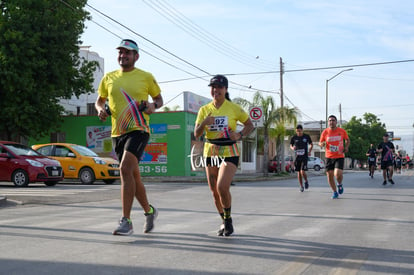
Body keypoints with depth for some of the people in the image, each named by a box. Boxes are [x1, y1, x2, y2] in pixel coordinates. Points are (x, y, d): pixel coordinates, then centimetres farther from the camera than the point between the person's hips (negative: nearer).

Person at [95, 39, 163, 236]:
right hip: (117, 132, 5)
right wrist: (100, 109, 0)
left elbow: (159, 98, 12)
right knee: (133, 175, 13)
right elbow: (99, 100, 22)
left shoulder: (146, 77, 2)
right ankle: (149, 211, 34)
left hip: (138, 129, -5)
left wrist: (153, 106, -10)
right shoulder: (109, 78, 11)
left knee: (125, 169, -23)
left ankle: (126, 221, -18)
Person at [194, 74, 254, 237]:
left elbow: (250, 125, 6)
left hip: (229, 153, -4)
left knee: (222, 187, -20)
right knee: (215, 192, 9)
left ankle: (228, 220, 5)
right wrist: (203, 123, -19)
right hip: (210, 153, 4)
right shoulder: (204, 110, 5)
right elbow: (196, 134, 1)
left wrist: (239, 135, -13)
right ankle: (224, 222, 30)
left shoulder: (234, 108, -4)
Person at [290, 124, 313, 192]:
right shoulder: (294, 138, 0)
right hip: (297, 157, 2)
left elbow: (311, 144, 12)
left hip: (304, 157, -2)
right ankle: (301, 186, 20)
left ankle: (306, 181, 16)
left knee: (302, 172, -13)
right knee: (299, 172, 6)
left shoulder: (306, 137, -2)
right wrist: (292, 148, -10)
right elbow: (291, 145, 14)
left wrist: (309, 151, -4)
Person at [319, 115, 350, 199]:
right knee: (329, 175, 1)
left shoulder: (342, 131, -2)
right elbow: (320, 143, 8)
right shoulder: (325, 132, -1)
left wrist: (346, 147, -3)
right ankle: (335, 192, 21)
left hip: (339, 157, -2)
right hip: (329, 157, 2)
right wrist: (322, 144, -15)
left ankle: (340, 184, 16)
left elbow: (347, 140, 15)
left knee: (338, 174, -20)